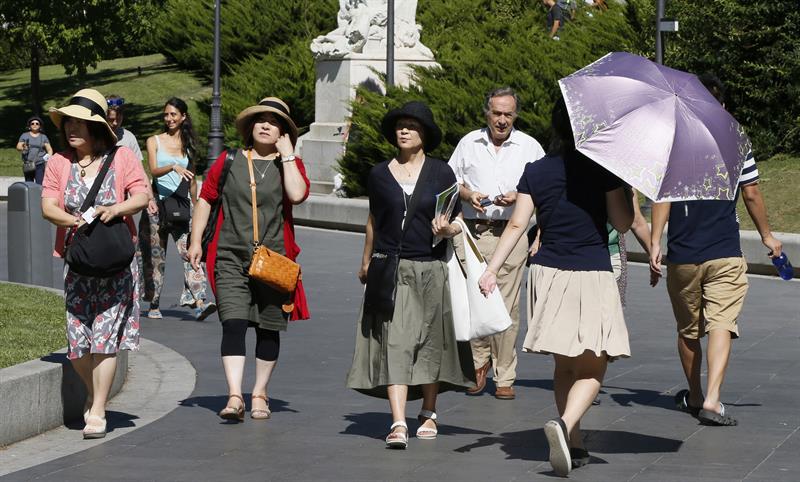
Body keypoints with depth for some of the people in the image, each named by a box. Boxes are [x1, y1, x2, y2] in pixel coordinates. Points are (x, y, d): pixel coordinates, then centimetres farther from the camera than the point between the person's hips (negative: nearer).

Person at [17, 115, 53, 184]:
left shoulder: (43, 137, 10)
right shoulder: (24, 135, 11)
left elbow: (49, 149, 7)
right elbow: (18, 147, 5)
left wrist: (49, 156, -14)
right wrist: (23, 148, -19)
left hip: (40, 164, -1)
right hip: (28, 165, 2)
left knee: (39, 184, -14)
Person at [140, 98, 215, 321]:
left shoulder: (188, 144, 14)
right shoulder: (154, 141, 4)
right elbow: (154, 171, -12)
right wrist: (174, 167, -30)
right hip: (158, 205, -2)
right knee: (156, 256, 2)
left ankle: (199, 302, -25)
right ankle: (154, 304, 13)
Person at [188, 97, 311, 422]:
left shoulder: (290, 164, 5)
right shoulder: (229, 161, 7)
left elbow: (298, 194, -16)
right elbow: (206, 199, 12)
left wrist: (286, 154, -10)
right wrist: (196, 240, 6)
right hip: (231, 257, -1)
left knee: (268, 329, 8)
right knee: (234, 323, -15)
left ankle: (260, 394, 23)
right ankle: (234, 397, -22)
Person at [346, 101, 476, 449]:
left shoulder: (440, 173, 3)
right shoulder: (379, 174, 7)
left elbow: (458, 221, 5)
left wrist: (448, 228, -17)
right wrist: (366, 262, 24)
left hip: (431, 269, 0)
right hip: (390, 270, 0)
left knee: (430, 342, 8)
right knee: (394, 342, -11)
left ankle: (428, 413, 28)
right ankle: (398, 424, -19)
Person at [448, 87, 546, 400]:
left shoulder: (529, 146, 9)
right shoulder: (469, 143, 12)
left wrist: (519, 196, -9)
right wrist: (467, 193, -3)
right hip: (471, 232, 2)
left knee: (507, 307, -5)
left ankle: (504, 377, 2)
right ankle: (479, 361, 18)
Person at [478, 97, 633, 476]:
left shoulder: (536, 171, 5)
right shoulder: (602, 168, -6)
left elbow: (517, 224, -1)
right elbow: (622, 223, -1)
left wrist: (492, 268, -1)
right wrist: (628, 188, 11)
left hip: (547, 273, 4)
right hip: (591, 275, -4)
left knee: (564, 365, 17)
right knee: (592, 367, -1)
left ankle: (574, 445, 20)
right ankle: (564, 424, -27)